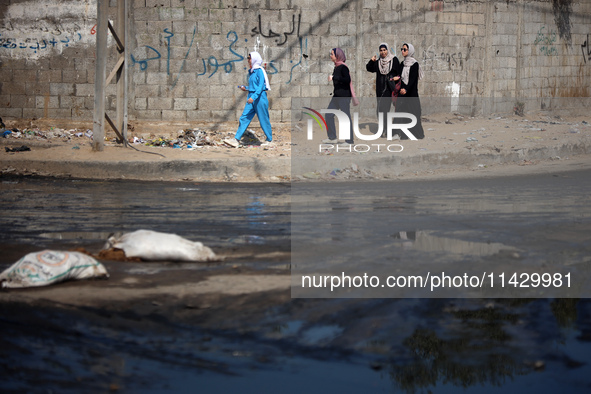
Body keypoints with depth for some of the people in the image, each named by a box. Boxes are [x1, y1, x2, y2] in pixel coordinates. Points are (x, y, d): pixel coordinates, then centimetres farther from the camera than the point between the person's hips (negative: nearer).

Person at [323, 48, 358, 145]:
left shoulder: (343, 67, -14)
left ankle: (349, 140, 3)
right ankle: (332, 138, 13)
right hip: (337, 95, 9)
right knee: (329, 115, 7)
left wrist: (333, 78, -22)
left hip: (344, 95, -9)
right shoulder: (337, 67, 12)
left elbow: (347, 79, -26)